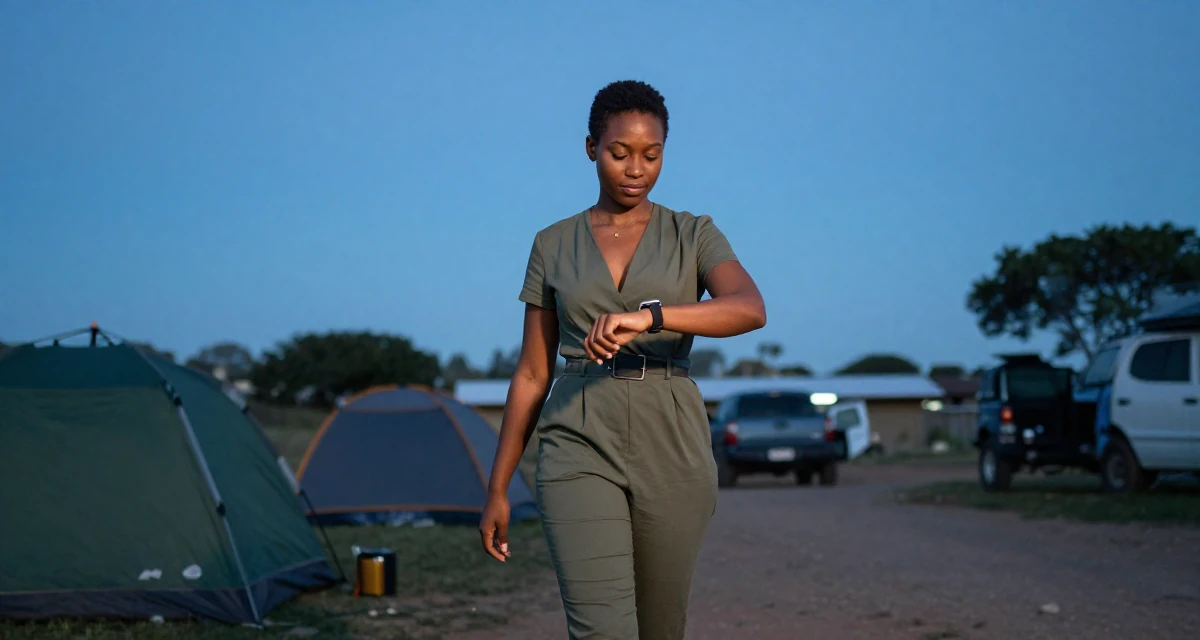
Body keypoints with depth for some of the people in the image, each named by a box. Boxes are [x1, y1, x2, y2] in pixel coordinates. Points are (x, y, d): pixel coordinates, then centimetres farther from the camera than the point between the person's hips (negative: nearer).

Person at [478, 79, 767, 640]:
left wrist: (647, 315, -32)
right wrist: (497, 489, 8)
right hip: (580, 450, -1)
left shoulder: (694, 236, 5)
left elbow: (750, 309, -16)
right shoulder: (553, 246, 9)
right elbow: (532, 375, 11)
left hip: (671, 451, 1)